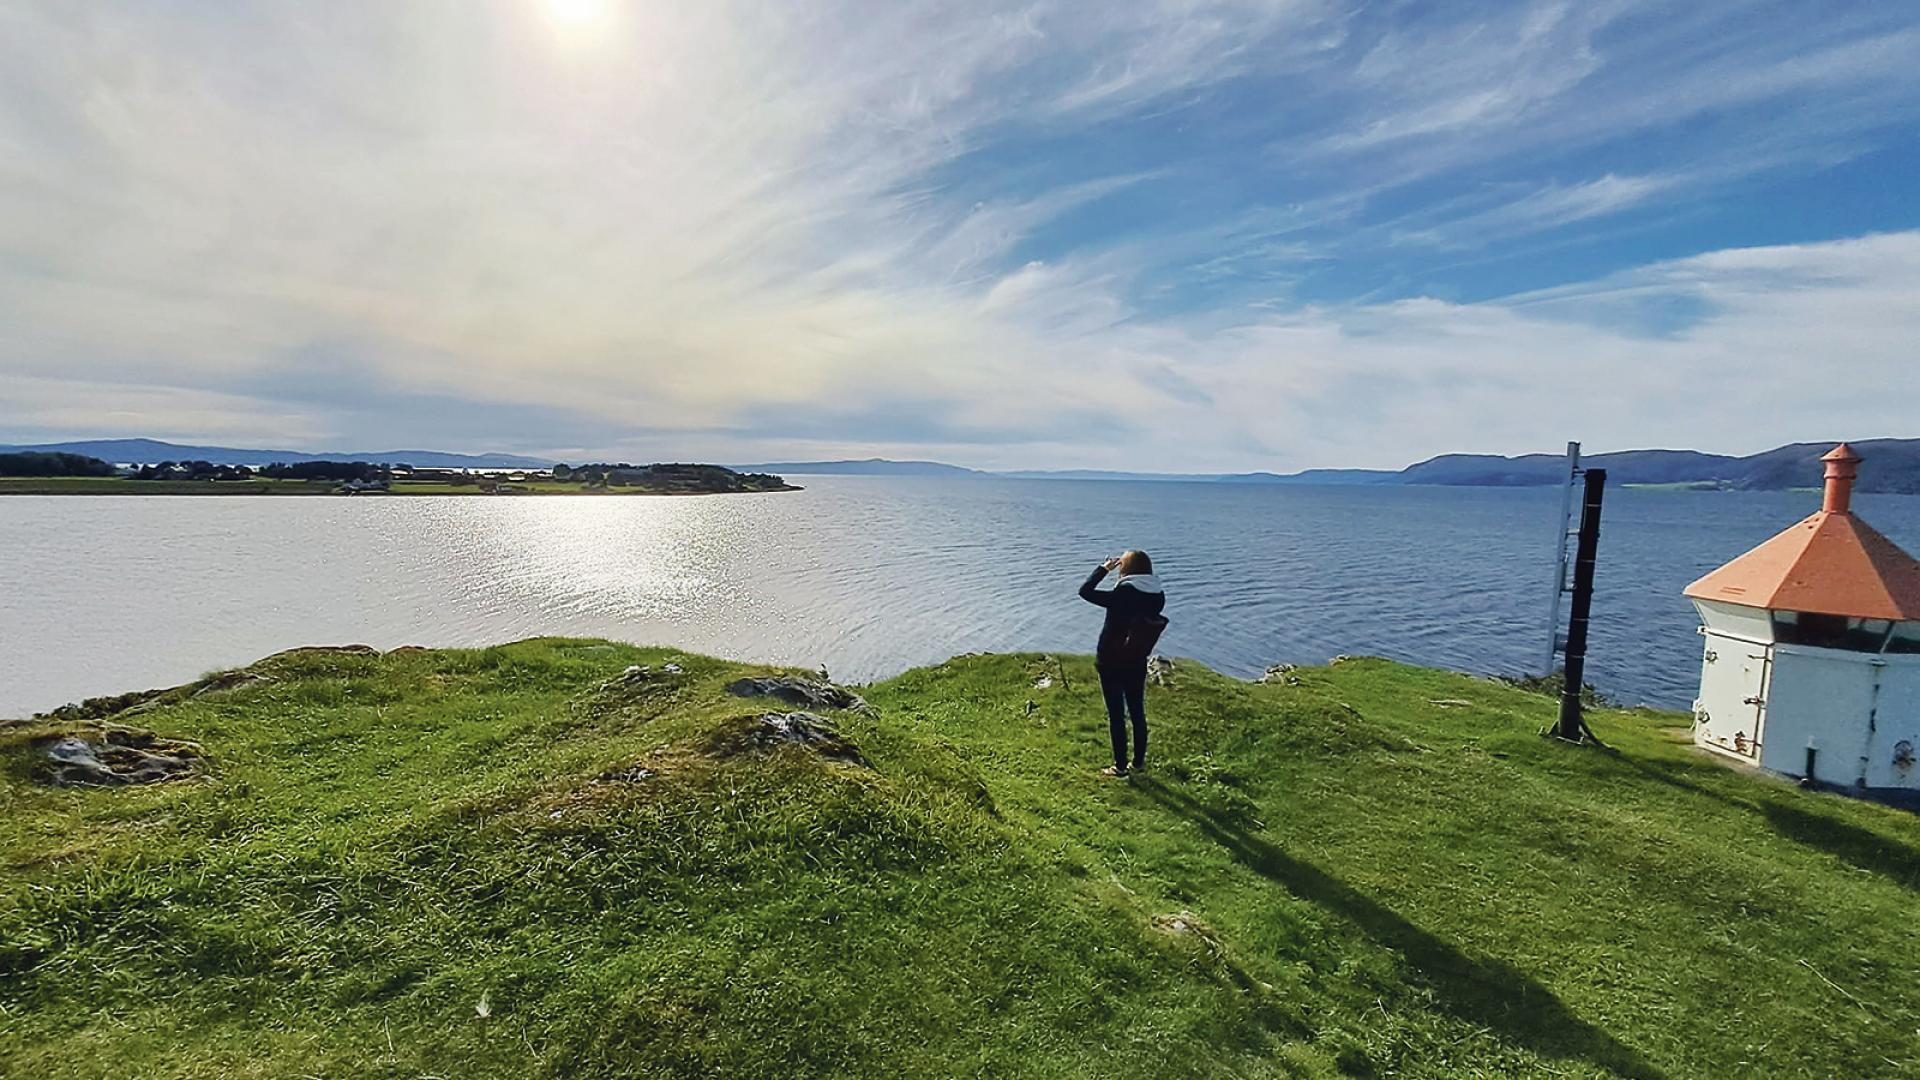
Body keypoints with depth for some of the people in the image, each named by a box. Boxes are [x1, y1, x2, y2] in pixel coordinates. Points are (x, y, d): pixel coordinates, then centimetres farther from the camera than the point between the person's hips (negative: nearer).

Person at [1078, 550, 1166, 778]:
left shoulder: (1120, 596, -24)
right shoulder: (1158, 597, -8)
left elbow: (1085, 591, -17)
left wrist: (1104, 568, -7)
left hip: (1110, 663, -5)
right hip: (1137, 664, 5)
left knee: (1116, 714, 6)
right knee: (1137, 711, 18)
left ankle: (1120, 766, 15)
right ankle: (1139, 762, 29)